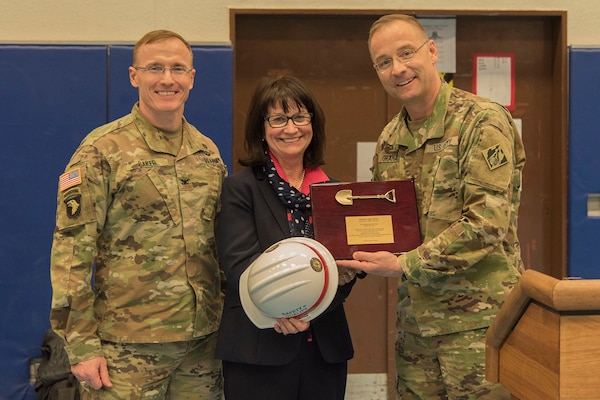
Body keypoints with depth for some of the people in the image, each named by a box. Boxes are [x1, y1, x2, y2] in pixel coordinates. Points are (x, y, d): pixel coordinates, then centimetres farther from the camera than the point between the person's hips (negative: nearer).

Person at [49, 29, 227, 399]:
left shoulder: (208, 152, 9)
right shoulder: (103, 150, -7)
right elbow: (71, 249, -10)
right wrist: (82, 345, -13)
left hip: (203, 339, 5)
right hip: (127, 345, -5)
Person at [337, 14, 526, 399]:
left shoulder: (483, 121, -12)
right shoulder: (389, 139, 10)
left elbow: (487, 223, -20)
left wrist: (405, 265, -20)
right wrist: (346, 262, 0)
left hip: (477, 320, -6)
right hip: (415, 320, 6)